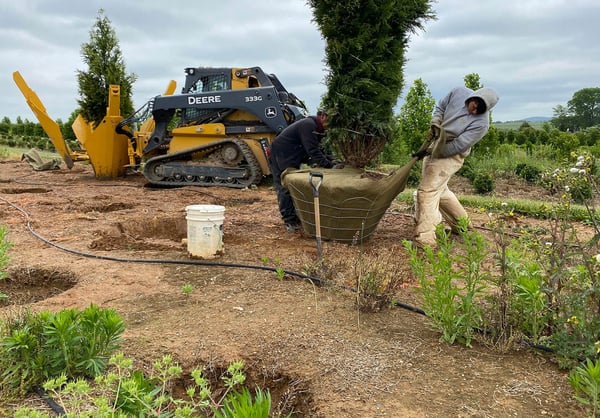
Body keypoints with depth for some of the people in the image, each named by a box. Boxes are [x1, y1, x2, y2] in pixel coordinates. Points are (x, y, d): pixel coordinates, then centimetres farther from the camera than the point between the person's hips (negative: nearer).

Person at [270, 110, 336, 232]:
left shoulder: (314, 127, 8)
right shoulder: (308, 125, -24)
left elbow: (318, 150, 9)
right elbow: (313, 151, -29)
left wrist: (331, 160, -5)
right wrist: (328, 165, -29)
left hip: (292, 158, 11)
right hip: (280, 157, -11)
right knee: (285, 189, -7)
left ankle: (297, 217, 19)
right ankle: (289, 221, -4)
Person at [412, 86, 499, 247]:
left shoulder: (481, 124, -25)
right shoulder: (459, 92, -9)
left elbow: (456, 146, -23)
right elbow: (440, 107, 9)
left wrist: (429, 151, -23)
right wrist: (435, 124, -10)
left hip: (451, 155, -8)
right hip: (436, 145, 8)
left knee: (428, 190, -18)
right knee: (440, 190, 18)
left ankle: (425, 238, -18)